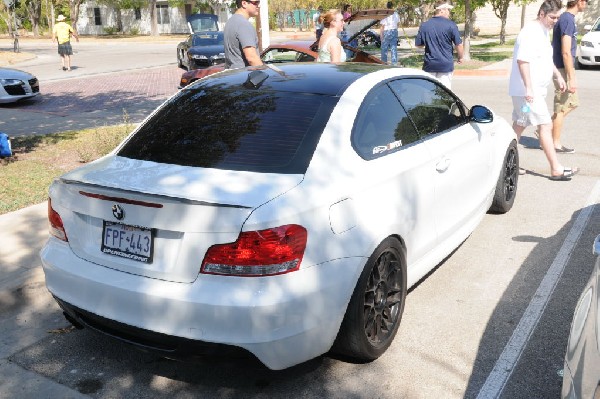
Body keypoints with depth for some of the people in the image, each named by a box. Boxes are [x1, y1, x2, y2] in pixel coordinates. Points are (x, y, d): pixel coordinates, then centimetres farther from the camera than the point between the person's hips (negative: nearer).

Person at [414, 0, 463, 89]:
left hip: (429, 65, 3)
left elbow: (418, 44, 9)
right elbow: (458, 44, -5)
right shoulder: (451, 25, -8)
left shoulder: (424, 25, 1)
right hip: (446, 65, -2)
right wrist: (460, 57, 11)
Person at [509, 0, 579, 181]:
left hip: (536, 89, 10)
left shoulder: (544, 32, 16)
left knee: (519, 125, 12)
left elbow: (546, 58, 29)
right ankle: (556, 169, -6)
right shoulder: (530, 33, -17)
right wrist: (528, 88, -30)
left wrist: (558, 76, 26)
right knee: (545, 125, -9)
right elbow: (522, 61, -26)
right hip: (528, 90, -10)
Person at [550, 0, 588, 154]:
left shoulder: (565, 18, 12)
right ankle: (556, 144, 9)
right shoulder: (568, 20, -18)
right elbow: (566, 52, -22)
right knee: (562, 108, -1)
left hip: (562, 68, 9)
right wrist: (571, 78, -21)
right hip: (563, 70, -9)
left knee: (572, 103, 17)